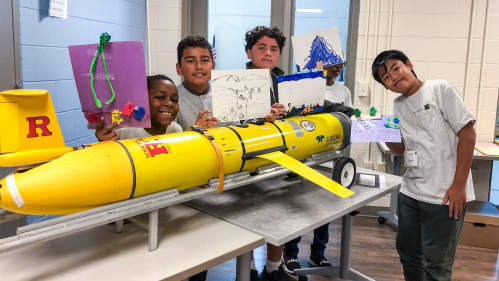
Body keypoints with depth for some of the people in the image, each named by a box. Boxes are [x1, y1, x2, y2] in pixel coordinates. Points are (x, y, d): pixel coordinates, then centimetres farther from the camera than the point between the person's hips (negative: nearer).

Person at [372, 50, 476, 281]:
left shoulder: (439, 89, -9)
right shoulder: (398, 105, 10)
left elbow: (467, 134, -11)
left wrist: (459, 185, -14)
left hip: (445, 194, -6)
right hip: (410, 191, 7)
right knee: (408, 252, 18)